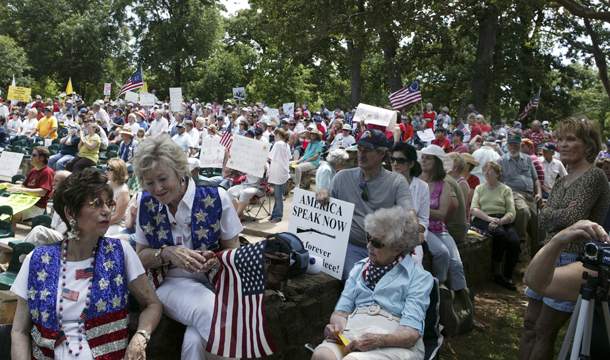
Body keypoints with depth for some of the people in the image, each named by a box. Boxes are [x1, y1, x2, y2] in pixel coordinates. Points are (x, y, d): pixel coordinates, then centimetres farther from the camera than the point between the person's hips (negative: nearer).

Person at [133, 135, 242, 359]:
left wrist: (216, 259, -21)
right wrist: (167, 253, -14)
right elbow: (141, 256, 8)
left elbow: (233, 250, 2)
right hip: (171, 283, 2)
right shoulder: (146, 203, 1)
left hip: (214, 281, -1)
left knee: (195, 339, -34)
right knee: (211, 313, -33)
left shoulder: (215, 197, -8)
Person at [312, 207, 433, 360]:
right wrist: (337, 325, -8)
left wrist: (377, 340, -23)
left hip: (395, 343, -4)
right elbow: (341, 311, 16)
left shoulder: (419, 277, 5)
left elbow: (411, 333, -6)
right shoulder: (359, 268, 22)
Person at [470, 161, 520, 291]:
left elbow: (511, 213, 4)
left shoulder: (506, 189, 18)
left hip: (503, 220, 1)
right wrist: (489, 218, -14)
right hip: (482, 219, -1)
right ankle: (497, 272, -17)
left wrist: (499, 221, -16)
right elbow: (473, 209, 5)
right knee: (501, 234, -34)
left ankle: (508, 277, -11)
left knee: (515, 241, -29)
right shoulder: (479, 188, 21)